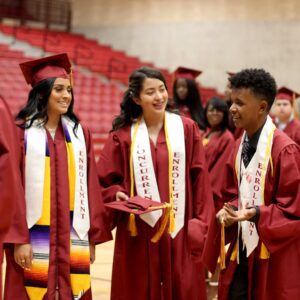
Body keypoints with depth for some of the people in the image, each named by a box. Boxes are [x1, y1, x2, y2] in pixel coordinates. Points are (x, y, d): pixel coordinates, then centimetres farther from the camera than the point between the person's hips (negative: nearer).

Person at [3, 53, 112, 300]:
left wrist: (92, 237, 6)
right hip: (34, 238, -4)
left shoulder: (80, 133, 9)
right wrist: (19, 239, -14)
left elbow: (90, 187, 9)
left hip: (71, 238, 4)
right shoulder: (20, 131, -6)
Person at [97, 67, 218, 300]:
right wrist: (117, 195, -16)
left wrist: (200, 226, -5)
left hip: (179, 232, 0)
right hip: (139, 235, 0)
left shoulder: (187, 129, 2)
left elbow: (200, 180, 1)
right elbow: (105, 183, 5)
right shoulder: (123, 135, 1)